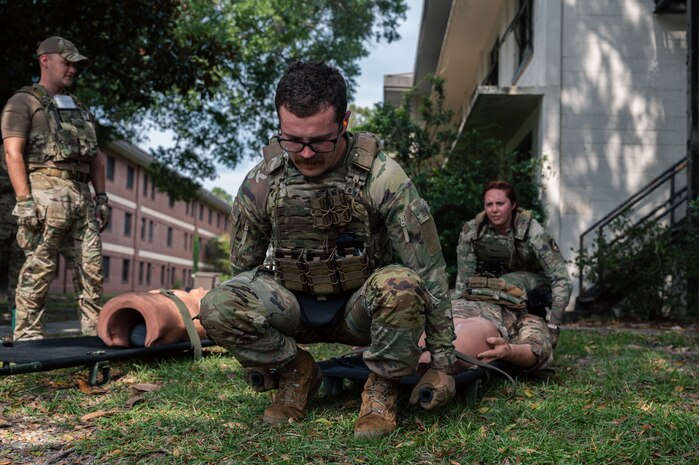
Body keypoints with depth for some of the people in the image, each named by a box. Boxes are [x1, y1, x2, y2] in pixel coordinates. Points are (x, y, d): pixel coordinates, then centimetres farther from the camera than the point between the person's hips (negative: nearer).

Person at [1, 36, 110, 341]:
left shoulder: (80, 109, 28)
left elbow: (95, 156, 26)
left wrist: (101, 196, 15)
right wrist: (24, 200, -15)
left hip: (82, 197, 6)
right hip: (46, 193, -6)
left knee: (91, 268, 2)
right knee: (38, 269, -7)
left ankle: (94, 334, 7)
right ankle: (27, 336, -1)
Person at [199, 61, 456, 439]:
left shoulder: (381, 177, -19)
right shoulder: (261, 182, -10)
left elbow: (430, 270, -17)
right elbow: (243, 269, 4)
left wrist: (442, 363, -16)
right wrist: (253, 351, 10)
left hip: (359, 310, -2)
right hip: (294, 307, 3)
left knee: (401, 284, -36)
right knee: (216, 306, -26)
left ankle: (382, 387, -8)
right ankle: (296, 371, 1)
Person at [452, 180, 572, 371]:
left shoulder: (532, 232, -18)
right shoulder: (471, 232, -10)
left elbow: (561, 281, -19)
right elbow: (463, 280, -4)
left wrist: (551, 325, -22)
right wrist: (458, 311, -11)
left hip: (528, 307, -2)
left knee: (538, 350, -24)